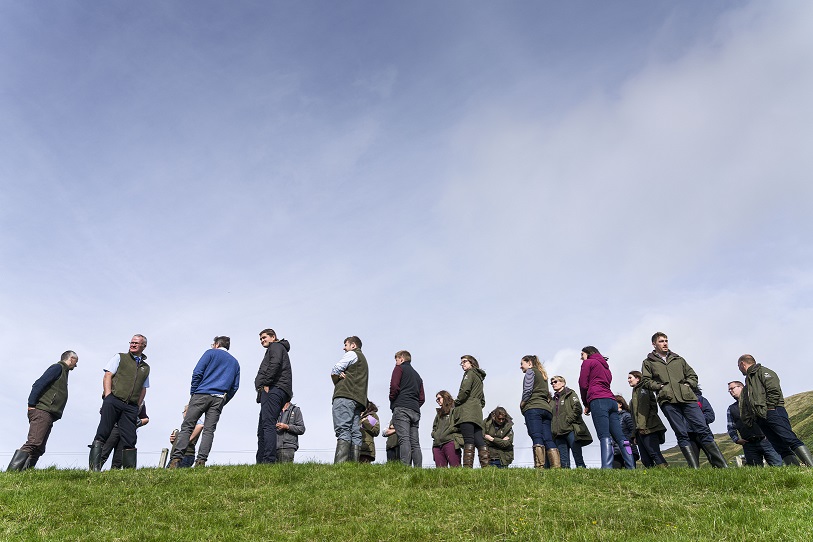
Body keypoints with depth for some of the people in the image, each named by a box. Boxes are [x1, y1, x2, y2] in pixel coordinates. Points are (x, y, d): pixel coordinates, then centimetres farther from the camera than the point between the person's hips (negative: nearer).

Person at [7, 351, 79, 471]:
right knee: (34, 443, -22)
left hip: (48, 416, 10)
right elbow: (39, 384, -12)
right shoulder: (58, 367, 0)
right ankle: (12, 471, -27)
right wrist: (31, 405, -18)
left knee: (38, 449, 2)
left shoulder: (63, 371, 27)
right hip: (41, 412, -10)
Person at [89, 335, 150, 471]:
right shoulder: (120, 357, 13)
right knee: (102, 433, -10)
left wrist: (138, 406, 10)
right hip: (113, 400, -3)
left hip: (131, 407, 3)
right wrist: (108, 396, -9)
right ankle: (94, 467, -9)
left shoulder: (146, 368, 22)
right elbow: (107, 376, 3)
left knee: (130, 440, -1)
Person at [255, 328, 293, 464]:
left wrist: (266, 383, -16)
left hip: (273, 389, -10)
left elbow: (275, 363, -14)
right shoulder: (277, 349, 35)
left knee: (268, 425, -19)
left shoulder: (276, 346, 7)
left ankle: (269, 460, -27)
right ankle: (260, 462, 3)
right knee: (262, 430, 6)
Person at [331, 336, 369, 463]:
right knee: (355, 434, -1)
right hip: (359, 399, 9)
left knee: (343, 430, -18)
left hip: (346, 396, -9)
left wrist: (336, 381, 15)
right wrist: (341, 375, 4)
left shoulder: (352, 354, 7)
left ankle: (340, 465, -29)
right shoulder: (363, 360, 34)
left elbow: (335, 370, -3)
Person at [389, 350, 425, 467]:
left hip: (401, 408, -7)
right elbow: (422, 398, 22)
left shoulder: (399, 368, 9)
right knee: (415, 443, 2)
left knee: (404, 440, -17)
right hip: (415, 411, 7)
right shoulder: (417, 375, 30)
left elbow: (394, 386, -8)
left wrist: (392, 400, 5)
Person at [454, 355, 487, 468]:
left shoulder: (470, 373, 3)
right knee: (479, 440, 2)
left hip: (467, 411, -9)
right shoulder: (479, 377, 31)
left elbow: (465, 390, -14)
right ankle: (486, 466, -5)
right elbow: (482, 401, 30)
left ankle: (467, 466, -24)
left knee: (468, 440, -17)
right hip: (478, 413, 9)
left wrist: (457, 402, -2)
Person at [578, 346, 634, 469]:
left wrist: (586, 404, 14)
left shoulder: (588, 362, 10)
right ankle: (631, 467, -7)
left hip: (598, 400, -7)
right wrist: (589, 405, 16)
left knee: (604, 436, -18)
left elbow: (583, 384, 2)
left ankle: (607, 467, -29)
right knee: (620, 437, 2)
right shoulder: (605, 366, 32)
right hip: (612, 401, 7)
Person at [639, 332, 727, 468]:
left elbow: (693, 375, 25)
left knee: (703, 429, -6)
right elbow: (645, 381, 6)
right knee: (681, 434, -7)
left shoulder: (678, 359, 25)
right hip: (668, 401, -3)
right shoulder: (648, 363, 15)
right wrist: (660, 387, -6)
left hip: (688, 397, 3)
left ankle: (721, 465, -4)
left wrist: (688, 384, 6)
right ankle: (694, 467, -7)